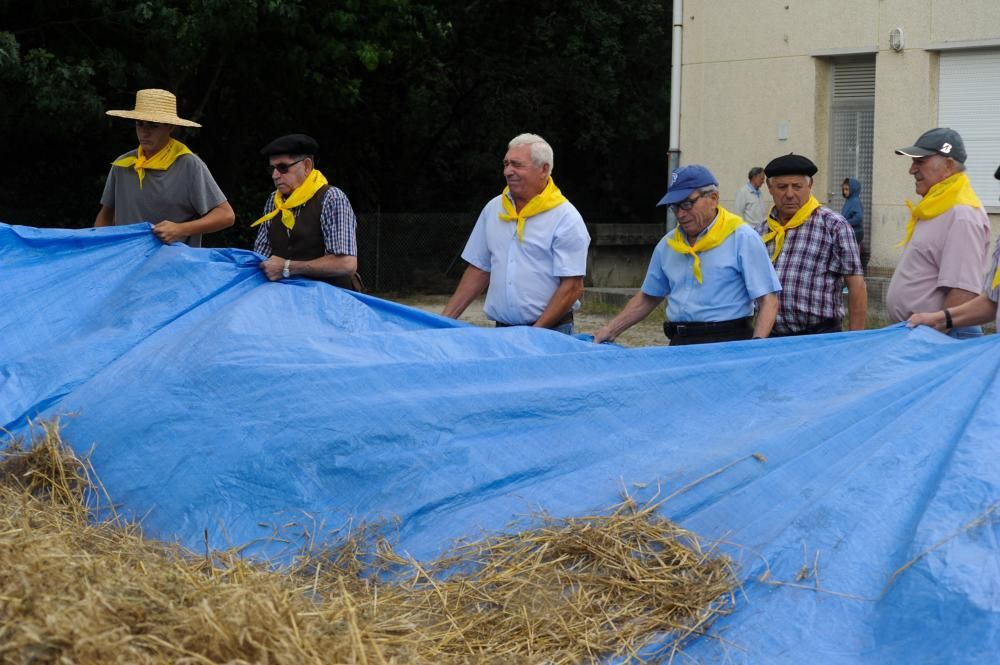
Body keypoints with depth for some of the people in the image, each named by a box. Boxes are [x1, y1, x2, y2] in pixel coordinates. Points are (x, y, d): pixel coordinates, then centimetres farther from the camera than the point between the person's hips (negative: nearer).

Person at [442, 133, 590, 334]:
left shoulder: (566, 218, -7)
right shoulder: (493, 209, 10)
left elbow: (572, 287, -11)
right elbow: (479, 271, 16)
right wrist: (445, 319, 7)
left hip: (551, 333, -5)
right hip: (501, 331, 5)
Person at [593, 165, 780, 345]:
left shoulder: (742, 238, -2)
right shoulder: (667, 244, 16)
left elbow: (768, 300, -6)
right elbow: (648, 297, 28)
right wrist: (610, 330, 18)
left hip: (729, 346, -4)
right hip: (679, 344, 5)